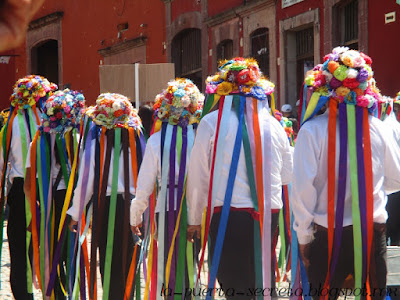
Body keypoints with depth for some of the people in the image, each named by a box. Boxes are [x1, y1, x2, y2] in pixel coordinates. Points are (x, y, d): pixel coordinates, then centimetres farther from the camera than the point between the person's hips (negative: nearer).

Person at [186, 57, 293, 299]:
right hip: (269, 214, 4)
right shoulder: (274, 125, 6)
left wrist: (194, 219, 9)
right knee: (263, 280, 13)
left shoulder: (211, 123, -3)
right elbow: (289, 175, 16)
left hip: (227, 214, -4)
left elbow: (198, 177, -1)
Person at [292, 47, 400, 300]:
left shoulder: (313, 130, -10)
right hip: (374, 233, 2)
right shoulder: (378, 129, -2)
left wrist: (303, 236, -1)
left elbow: (303, 187, -11)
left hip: (328, 235, -2)